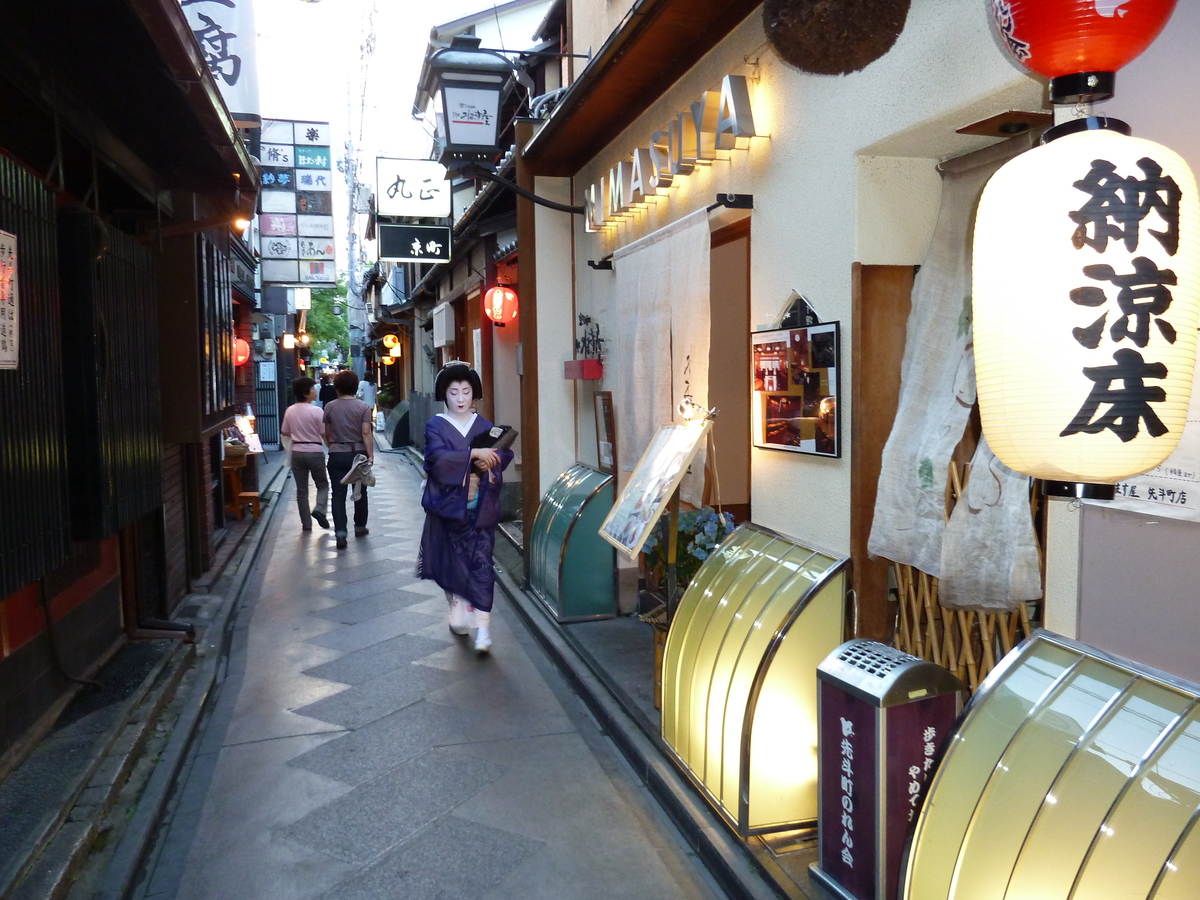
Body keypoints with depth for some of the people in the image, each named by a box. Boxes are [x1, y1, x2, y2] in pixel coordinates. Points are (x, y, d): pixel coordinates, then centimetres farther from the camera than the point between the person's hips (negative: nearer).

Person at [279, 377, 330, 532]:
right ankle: (320, 509, -9)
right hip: (315, 452, -4)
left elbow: (284, 432, 11)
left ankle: (306, 523, 11)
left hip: (297, 453, 4)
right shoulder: (316, 411, -13)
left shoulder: (290, 411, 1)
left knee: (301, 489, 10)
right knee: (323, 484, 14)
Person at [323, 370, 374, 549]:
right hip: (358, 453, 0)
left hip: (337, 455, 0)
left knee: (338, 494, 0)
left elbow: (327, 434, 5)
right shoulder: (363, 407, -6)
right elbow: (366, 433, -12)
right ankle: (360, 527, 27)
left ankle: (340, 533, -11)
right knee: (360, 492, 15)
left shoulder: (329, 407, -2)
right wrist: (371, 455, -9)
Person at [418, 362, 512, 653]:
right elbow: (437, 457, -17)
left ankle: (483, 627, -5)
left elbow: (505, 454, 1)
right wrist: (473, 453, -23)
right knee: (454, 562, 7)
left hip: (481, 507, 1)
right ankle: (458, 612, 26)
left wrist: (490, 462, -20)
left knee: (481, 563, -5)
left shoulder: (484, 425, 8)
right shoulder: (436, 426, 0)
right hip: (450, 506, -1)